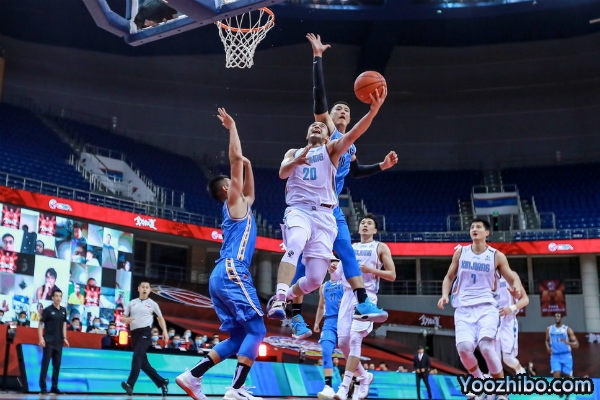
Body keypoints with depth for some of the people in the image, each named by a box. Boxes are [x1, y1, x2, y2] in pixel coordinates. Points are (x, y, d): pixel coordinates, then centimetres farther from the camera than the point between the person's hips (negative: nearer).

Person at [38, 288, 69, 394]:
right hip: (48, 341, -5)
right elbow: (40, 324, -6)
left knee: (57, 365, 8)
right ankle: (43, 387, 3)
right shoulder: (47, 310, -5)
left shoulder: (63, 310, 10)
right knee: (45, 364, -2)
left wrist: (64, 338, 11)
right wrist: (41, 338, -15)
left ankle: (54, 387, 15)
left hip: (59, 342, 5)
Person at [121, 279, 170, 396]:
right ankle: (162, 382, 16)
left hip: (145, 333, -5)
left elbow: (160, 318, 15)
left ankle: (130, 384, -33)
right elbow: (124, 318, 16)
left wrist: (164, 331, 2)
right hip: (134, 334, 5)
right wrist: (126, 320, -8)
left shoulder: (152, 304, 7)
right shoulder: (132, 303, 15)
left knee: (137, 356, -24)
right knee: (143, 362, 4)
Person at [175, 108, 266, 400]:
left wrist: (249, 167, 37)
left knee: (238, 336, 9)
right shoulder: (232, 201, 3)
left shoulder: (241, 205, 25)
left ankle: (192, 376, 4)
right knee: (257, 330, -10)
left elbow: (251, 194, 46)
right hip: (231, 273, -9)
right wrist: (232, 127, 8)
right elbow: (235, 158, -2)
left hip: (222, 275, 9)